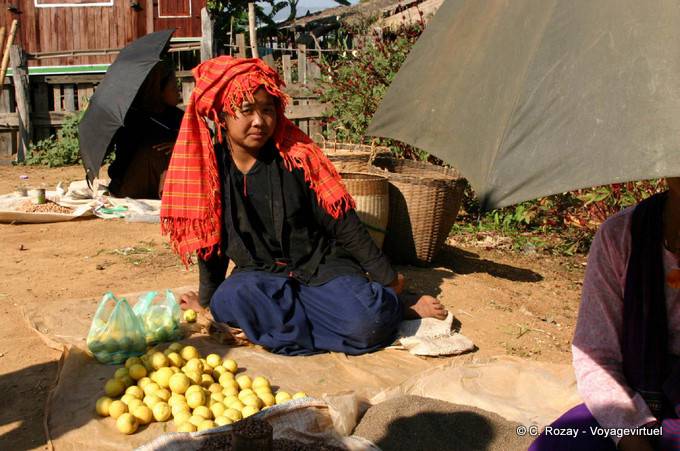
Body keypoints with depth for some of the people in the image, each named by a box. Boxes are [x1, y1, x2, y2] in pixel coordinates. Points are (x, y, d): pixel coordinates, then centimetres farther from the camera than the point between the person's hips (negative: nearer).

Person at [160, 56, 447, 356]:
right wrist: (206, 298, 20)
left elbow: (343, 223, -5)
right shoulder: (210, 168, -2)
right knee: (229, 300, -33)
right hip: (260, 277, 4)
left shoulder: (297, 157, -9)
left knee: (367, 324, -32)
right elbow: (210, 238, 11)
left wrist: (387, 278, -1)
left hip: (322, 267, -3)